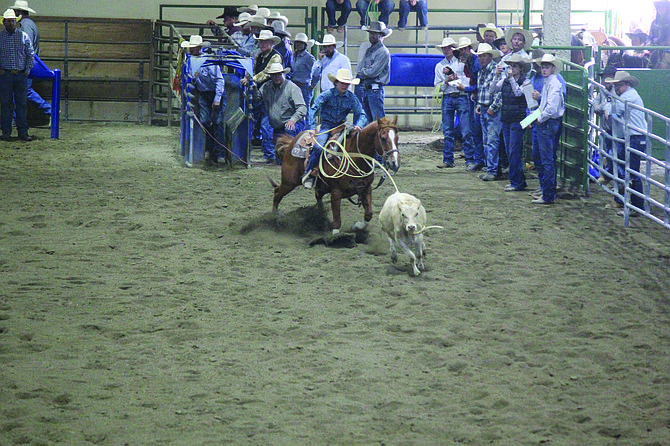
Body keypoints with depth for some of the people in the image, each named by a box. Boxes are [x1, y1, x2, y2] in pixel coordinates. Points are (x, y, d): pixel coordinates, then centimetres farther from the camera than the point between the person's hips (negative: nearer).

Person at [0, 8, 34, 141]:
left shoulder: (23, 36, 9)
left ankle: (23, 132, 4)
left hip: (21, 75, 1)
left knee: (22, 104, 1)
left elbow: (30, 55, 11)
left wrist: (27, 70, 2)